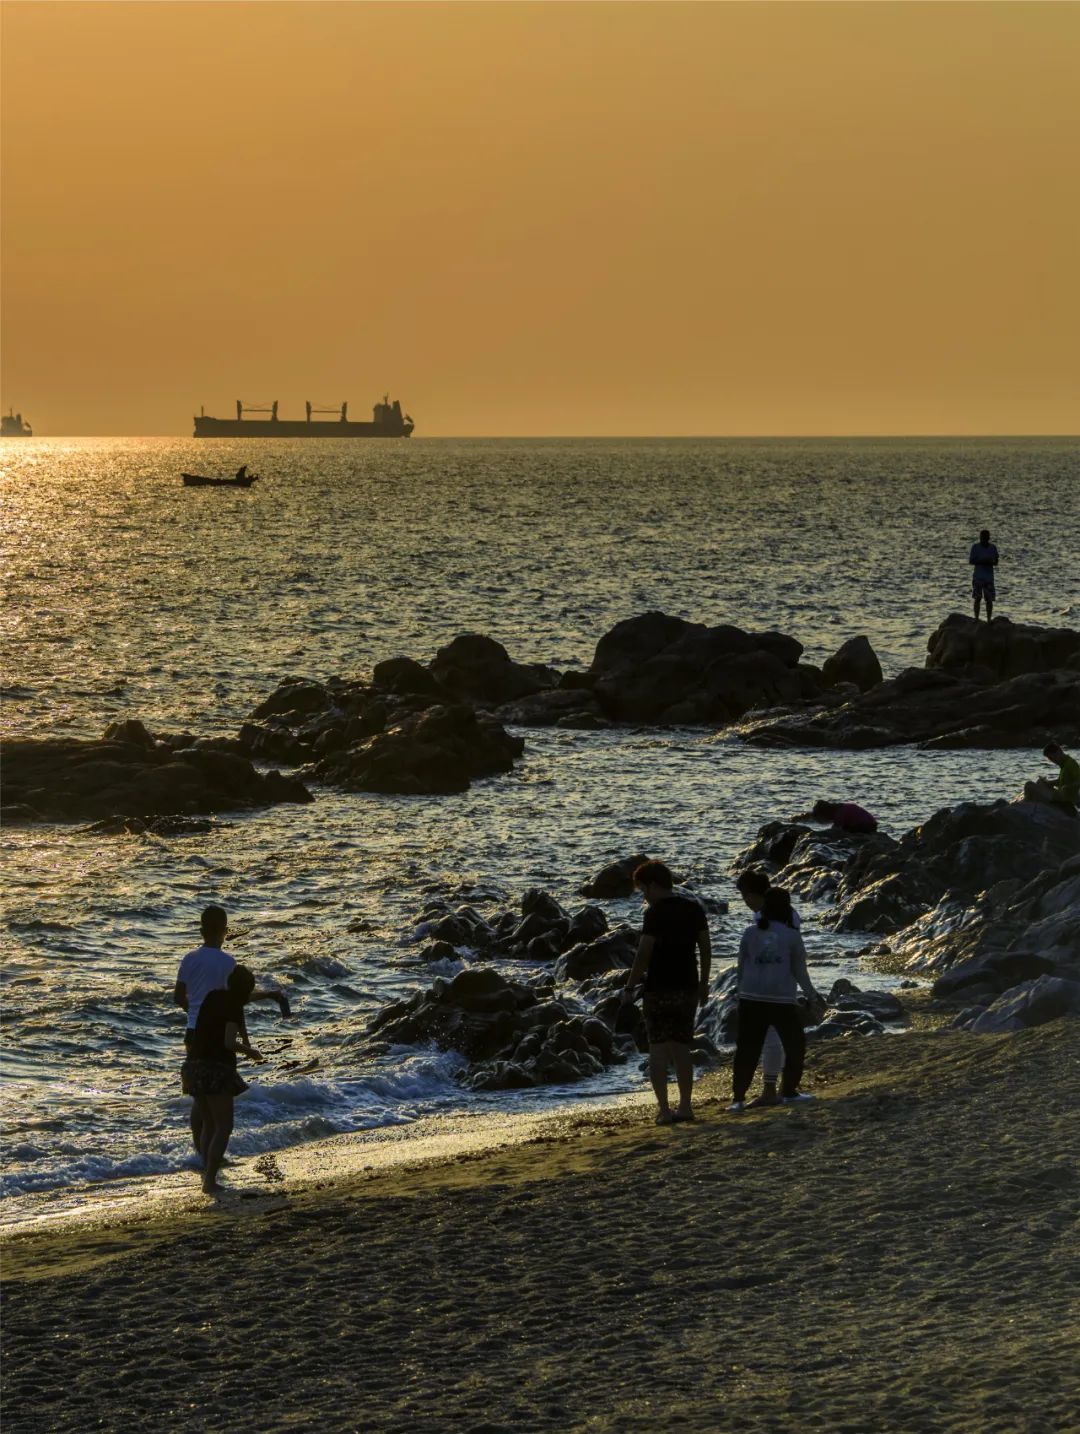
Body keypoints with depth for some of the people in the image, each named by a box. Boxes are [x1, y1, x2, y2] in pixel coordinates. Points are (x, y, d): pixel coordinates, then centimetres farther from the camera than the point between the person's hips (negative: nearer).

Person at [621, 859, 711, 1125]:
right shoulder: (694, 909, 6)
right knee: (682, 1049, 13)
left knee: (658, 1050, -1)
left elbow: (644, 953, -17)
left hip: (659, 989, -6)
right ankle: (685, 1107, 13)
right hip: (688, 988, 6)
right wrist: (703, 983, 18)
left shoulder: (655, 912, -13)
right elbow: (705, 948, 10)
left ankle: (664, 1109, -6)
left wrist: (630, 986, -9)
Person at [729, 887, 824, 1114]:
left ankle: (738, 1099, -4)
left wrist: (743, 991, 22)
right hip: (782, 1001, -2)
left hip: (751, 999, 2)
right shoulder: (792, 937, 1)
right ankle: (789, 1092, 20)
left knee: (747, 1049, 2)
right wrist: (812, 997, 17)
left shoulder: (750, 933, 5)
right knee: (795, 1044, 18)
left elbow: (741, 967, 8)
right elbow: (800, 972, 5)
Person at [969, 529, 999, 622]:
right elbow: (971, 561, -4)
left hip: (989, 577, 2)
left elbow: (996, 562, 7)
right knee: (977, 598, -2)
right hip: (978, 577, -2)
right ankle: (976, 619, 5)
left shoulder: (992, 548, 4)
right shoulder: (975, 547, -1)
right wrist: (981, 562, -20)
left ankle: (989, 619, 5)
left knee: (989, 599, -1)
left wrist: (990, 562, -16)